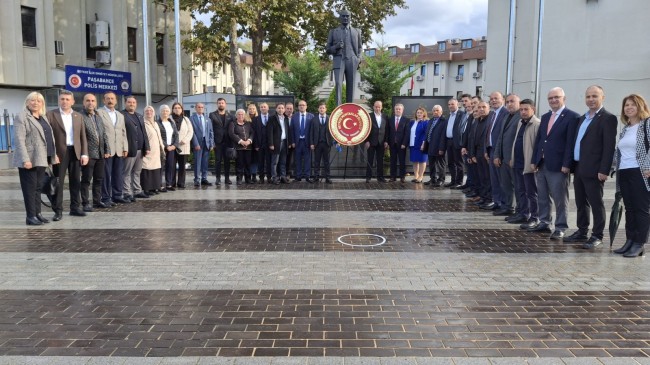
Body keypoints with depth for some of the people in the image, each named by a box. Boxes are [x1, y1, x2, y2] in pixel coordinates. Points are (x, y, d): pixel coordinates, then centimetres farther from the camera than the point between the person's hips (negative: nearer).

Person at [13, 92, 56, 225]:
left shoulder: (43, 117, 17)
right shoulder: (21, 117, -7)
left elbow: (49, 137, 20)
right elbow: (19, 140, -15)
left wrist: (54, 154, 13)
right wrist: (25, 159, -22)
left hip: (41, 158, 7)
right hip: (29, 159, -7)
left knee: (38, 187, 11)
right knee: (30, 188, -3)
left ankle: (37, 214, 17)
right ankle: (30, 216, 1)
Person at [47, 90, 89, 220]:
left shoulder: (78, 116, 12)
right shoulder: (51, 115, 0)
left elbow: (82, 136, 11)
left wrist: (84, 153, 2)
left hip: (75, 152, 4)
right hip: (59, 153, -3)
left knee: (75, 182, 8)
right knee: (58, 183, 0)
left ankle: (75, 207, 17)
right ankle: (58, 210, 4)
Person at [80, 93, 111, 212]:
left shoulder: (99, 117, 16)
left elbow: (104, 135, 17)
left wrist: (107, 150, 9)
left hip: (100, 153, 7)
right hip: (88, 153, -7)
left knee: (99, 179, 12)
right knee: (86, 180, 0)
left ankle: (97, 201, 21)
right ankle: (85, 203, 6)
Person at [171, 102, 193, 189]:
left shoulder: (186, 119, 14)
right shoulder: (170, 119, 3)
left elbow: (190, 131, 7)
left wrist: (185, 140, -7)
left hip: (183, 146, 3)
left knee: (182, 166, 4)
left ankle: (181, 183, 9)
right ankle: (172, 183, 3)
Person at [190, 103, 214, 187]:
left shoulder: (207, 119, 15)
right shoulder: (192, 119, 0)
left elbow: (211, 132, 13)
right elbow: (192, 132, -6)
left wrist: (211, 144, 5)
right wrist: (196, 144, -13)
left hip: (207, 143, 4)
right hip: (198, 143, -4)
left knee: (205, 162, 7)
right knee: (197, 162, -3)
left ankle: (204, 179, 14)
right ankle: (197, 180, 4)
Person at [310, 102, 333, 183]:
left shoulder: (330, 119, 3)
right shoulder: (314, 119, 4)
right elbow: (311, 132, 3)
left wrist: (335, 141, -10)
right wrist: (311, 143, -4)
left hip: (327, 143, 0)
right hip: (317, 143, 0)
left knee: (326, 161, 5)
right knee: (317, 162, 5)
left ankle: (327, 178, 8)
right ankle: (316, 177, 11)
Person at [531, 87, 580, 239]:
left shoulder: (572, 117, -7)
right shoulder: (545, 117, 16)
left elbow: (570, 142, -13)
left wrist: (566, 164, -17)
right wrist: (534, 160, 10)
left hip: (558, 165, -7)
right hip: (541, 164, 7)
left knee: (560, 198, 1)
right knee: (542, 196, 14)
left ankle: (560, 228, 10)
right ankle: (544, 222, 25)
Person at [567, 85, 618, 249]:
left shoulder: (608, 118, -8)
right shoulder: (583, 118, 17)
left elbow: (609, 146, -15)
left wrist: (604, 170, -20)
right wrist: (574, 165, 13)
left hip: (593, 170, -8)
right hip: (579, 168, 8)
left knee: (596, 203, 0)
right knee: (581, 202, 14)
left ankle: (597, 236, 8)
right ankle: (582, 231, 25)